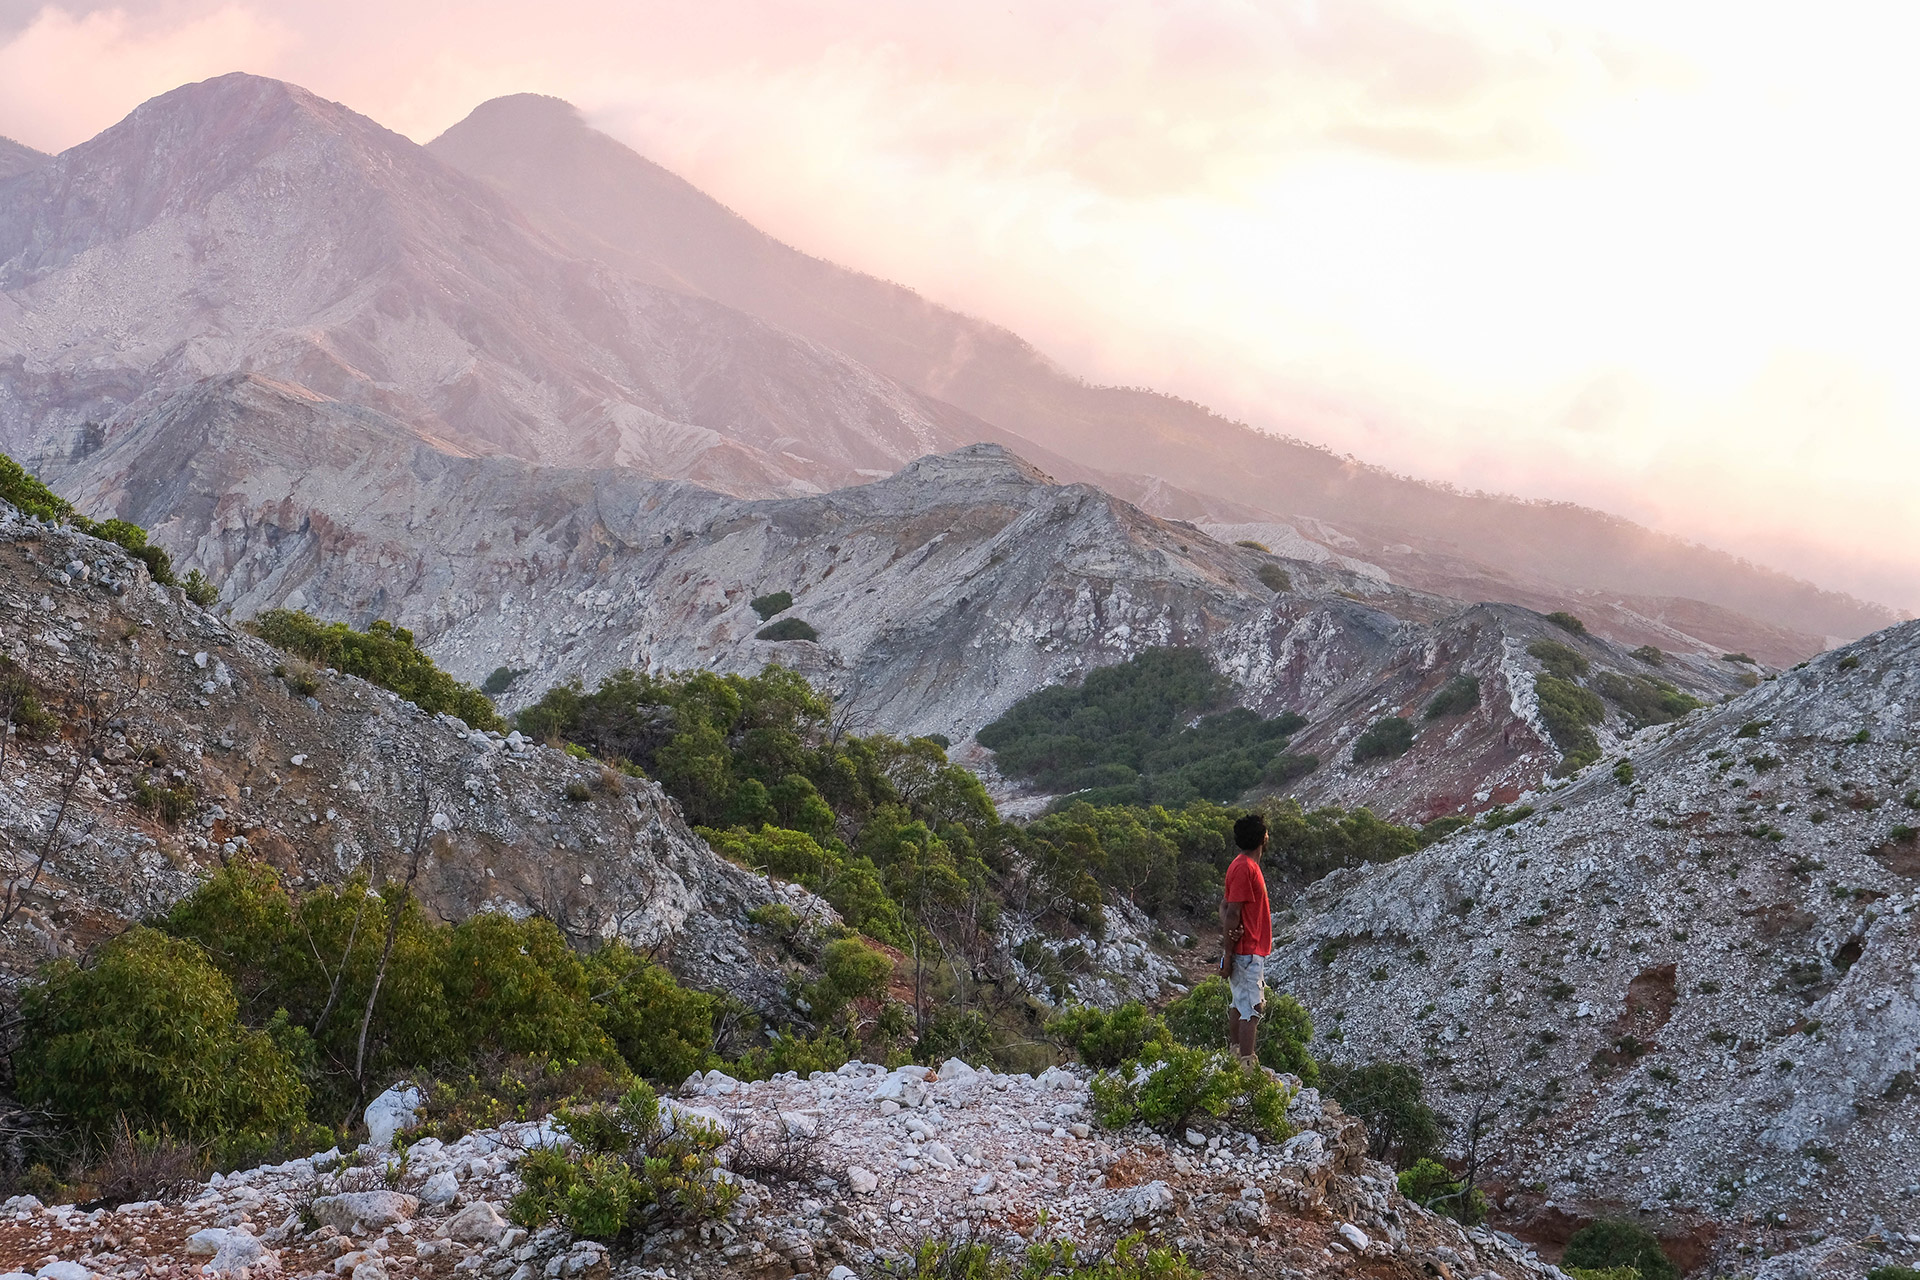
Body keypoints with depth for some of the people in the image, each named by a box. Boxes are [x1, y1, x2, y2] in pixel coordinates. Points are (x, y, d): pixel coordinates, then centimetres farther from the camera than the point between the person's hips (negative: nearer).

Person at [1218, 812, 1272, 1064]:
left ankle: (1235, 1054, 25)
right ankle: (1247, 1064, -10)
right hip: (1249, 951, -10)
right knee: (1251, 1009, -10)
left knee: (1240, 1004, 17)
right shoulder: (1245, 868, -18)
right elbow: (1232, 912, -20)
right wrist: (1228, 952, -19)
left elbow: (1226, 907, 13)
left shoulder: (1246, 866, 14)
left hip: (1247, 950, 10)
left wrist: (1228, 942, -5)